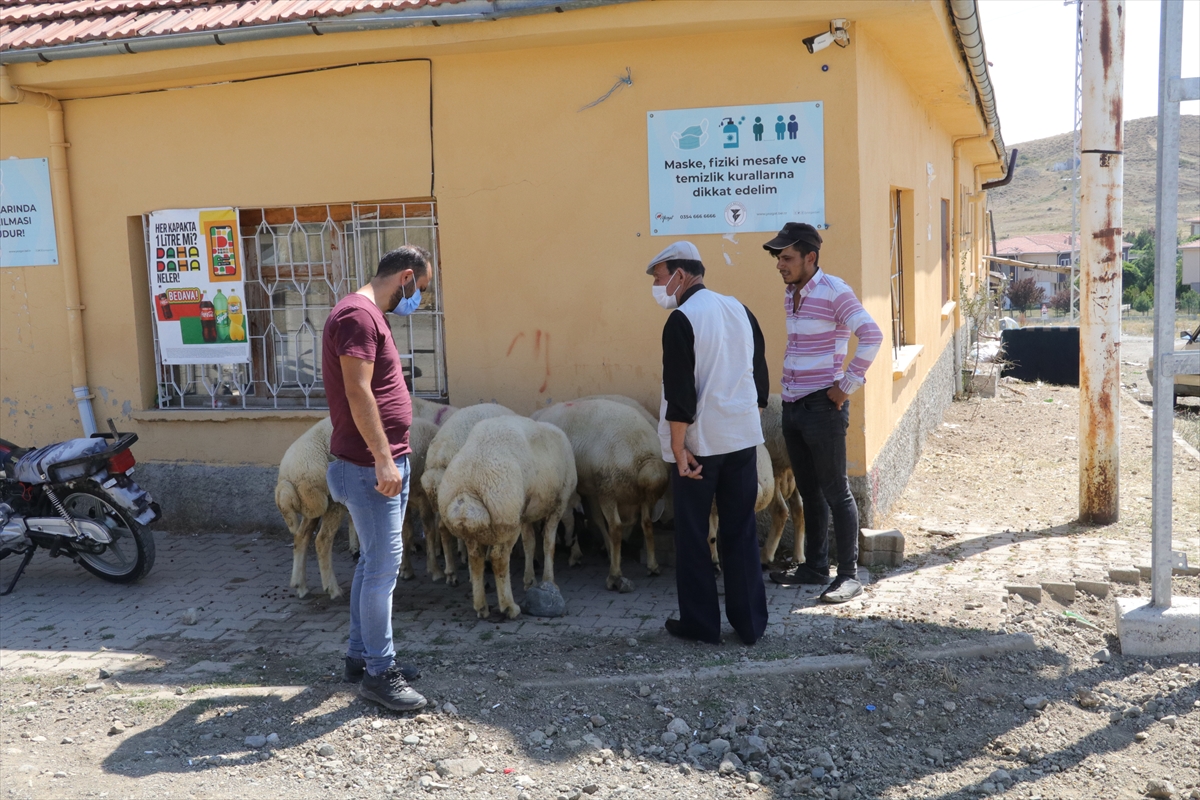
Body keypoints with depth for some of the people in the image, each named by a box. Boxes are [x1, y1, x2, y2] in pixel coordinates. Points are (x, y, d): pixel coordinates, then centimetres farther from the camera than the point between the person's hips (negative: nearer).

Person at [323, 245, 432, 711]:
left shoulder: (368, 315, 18)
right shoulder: (358, 314, -15)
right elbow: (357, 392, -22)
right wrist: (383, 458, -25)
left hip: (384, 461, 11)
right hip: (370, 465, -11)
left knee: (375, 562, 15)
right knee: (384, 564, -5)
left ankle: (361, 655, 25)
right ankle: (378, 673, 3)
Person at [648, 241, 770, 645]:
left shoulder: (682, 320, -13)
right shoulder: (740, 311, 8)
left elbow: (680, 392, -18)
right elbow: (760, 376, 13)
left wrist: (678, 448, -15)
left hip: (699, 444, -6)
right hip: (742, 439, 6)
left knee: (692, 536, 6)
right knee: (741, 532, 11)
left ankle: (700, 623, 13)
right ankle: (750, 622, 16)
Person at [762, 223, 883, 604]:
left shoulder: (834, 291, -14)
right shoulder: (790, 294, 11)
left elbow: (872, 336, -23)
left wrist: (848, 385, -19)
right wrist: (788, 381, 14)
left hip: (823, 406, -8)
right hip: (793, 405, 8)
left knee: (835, 492, -1)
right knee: (808, 491, 15)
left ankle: (849, 575, 8)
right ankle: (814, 566, 26)